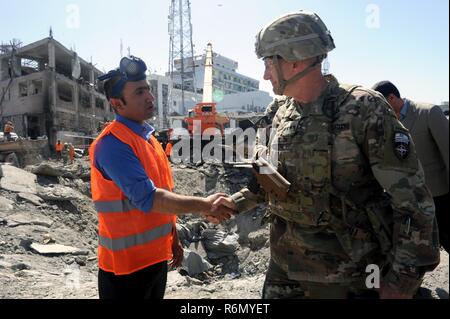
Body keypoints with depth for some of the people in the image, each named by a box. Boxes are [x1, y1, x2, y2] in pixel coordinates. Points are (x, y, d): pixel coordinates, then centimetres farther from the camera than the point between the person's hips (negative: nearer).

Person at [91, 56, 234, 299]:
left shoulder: (147, 137, 8)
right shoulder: (113, 144, -20)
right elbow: (147, 198, -29)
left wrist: (173, 239, 16)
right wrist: (203, 206, -27)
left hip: (157, 256, 8)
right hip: (126, 263, -8)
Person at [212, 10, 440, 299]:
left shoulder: (364, 110, -16)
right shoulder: (280, 115, 3)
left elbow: (412, 199, -14)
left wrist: (403, 280, -13)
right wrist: (237, 202, 0)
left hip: (346, 276, -5)